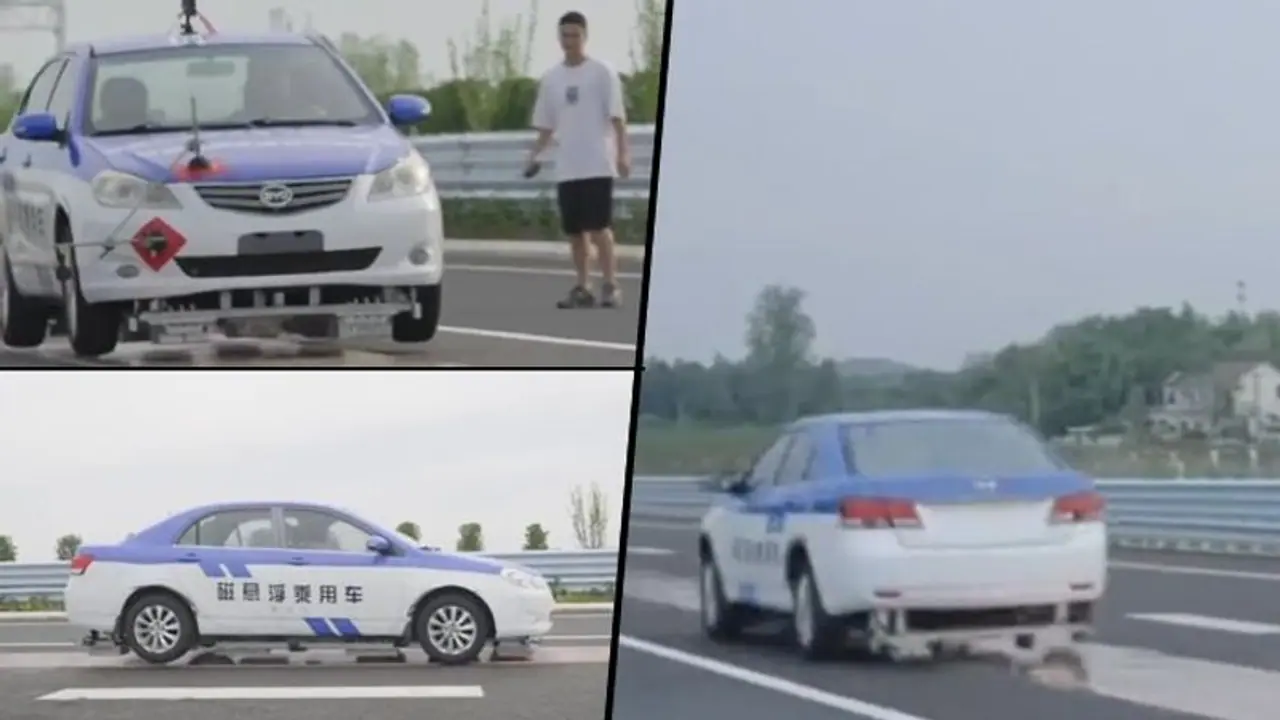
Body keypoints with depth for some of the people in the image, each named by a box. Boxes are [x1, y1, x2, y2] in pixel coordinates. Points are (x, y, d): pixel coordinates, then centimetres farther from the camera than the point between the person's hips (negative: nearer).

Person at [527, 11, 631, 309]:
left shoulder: (602, 73, -2)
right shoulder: (551, 78, 11)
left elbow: (617, 117, -6)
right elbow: (546, 126, 16)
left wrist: (623, 153, -15)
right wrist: (534, 155, 3)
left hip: (597, 165, -5)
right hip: (566, 168, 5)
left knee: (599, 227, -10)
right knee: (575, 230, 7)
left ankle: (610, 286, -6)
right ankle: (583, 288, 14)